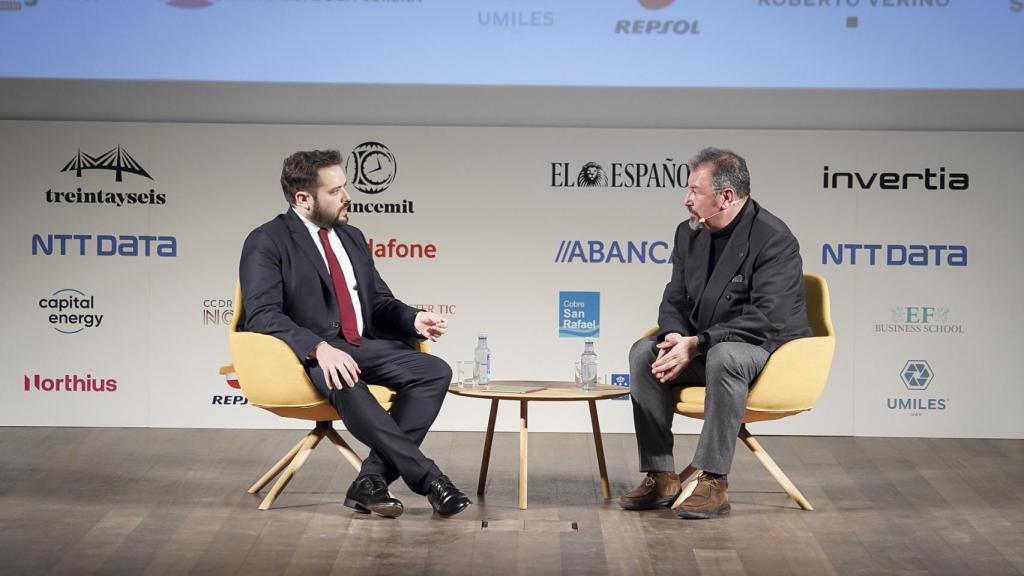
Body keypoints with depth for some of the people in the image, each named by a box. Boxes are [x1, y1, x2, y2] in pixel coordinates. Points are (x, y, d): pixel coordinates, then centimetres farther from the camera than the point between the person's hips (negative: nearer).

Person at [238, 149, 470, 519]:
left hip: (363, 346, 7)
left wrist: (413, 321, 0)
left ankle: (372, 481, -23)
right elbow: (262, 315, -16)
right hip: (306, 355, -7)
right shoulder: (266, 243, -4)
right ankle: (427, 478, -35)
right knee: (346, 384, -40)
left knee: (436, 371, -18)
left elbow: (380, 303, 23)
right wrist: (319, 348, -31)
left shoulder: (352, 238, 19)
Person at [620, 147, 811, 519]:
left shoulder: (773, 238, -18)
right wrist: (675, 337, -16)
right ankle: (660, 477, -13)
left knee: (724, 357, -38)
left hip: (770, 349, -7)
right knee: (644, 353, -14)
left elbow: (768, 319, -25)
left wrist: (697, 344, -29)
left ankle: (714, 481, -31)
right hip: (703, 349, 8)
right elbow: (674, 301, 9)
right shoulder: (689, 234, 6)